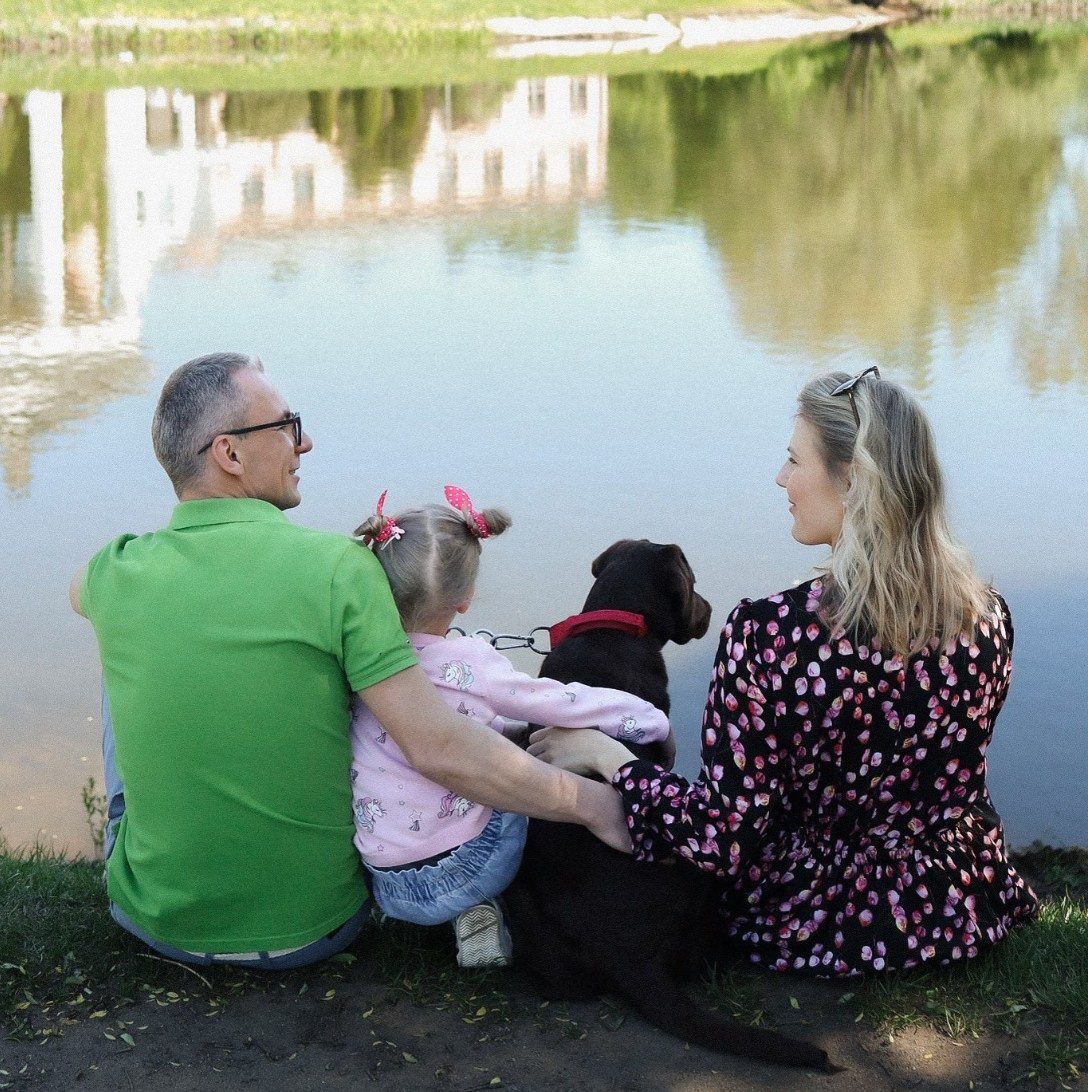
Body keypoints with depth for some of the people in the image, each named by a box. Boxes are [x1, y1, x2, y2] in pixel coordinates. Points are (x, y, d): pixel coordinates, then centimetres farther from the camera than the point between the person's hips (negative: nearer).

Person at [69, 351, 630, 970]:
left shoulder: (117, 571, -9)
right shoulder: (339, 567, -19)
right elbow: (438, 748, -23)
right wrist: (590, 801, -14)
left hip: (157, 921, 2)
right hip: (313, 930, -1)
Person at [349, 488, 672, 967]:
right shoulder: (471, 663, -16)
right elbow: (564, 705, -7)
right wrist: (654, 720, 8)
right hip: (463, 870, -4)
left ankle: (471, 915, 13)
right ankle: (482, 907, 14)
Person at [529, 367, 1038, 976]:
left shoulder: (768, 634, -29)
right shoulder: (988, 616, -13)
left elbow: (726, 840, -24)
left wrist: (603, 754, -11)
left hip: (815, 921, -3)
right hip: (965, 911, 4)